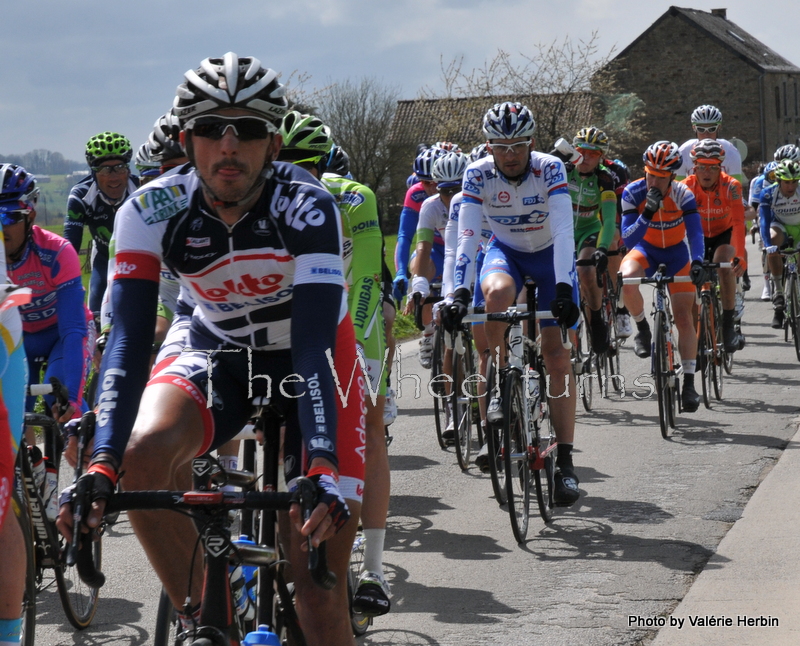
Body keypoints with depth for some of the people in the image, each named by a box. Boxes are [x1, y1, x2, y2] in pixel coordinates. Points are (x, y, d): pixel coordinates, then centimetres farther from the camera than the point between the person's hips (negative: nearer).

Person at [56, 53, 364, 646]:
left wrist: (323, 469, -49)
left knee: (320, 585, -11)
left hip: (311, 358, -2)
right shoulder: (151, 210, -22)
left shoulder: (307, 206, -28)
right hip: (220, 352, 2)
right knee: (144, 453, -31)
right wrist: (102, 466, -43)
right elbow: (130, 338, -28)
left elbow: (315, 342, -36)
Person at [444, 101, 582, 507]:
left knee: (556, 354, -12)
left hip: (549, 255, -1)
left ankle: (564, 462, -9)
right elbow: (466, 236, -26)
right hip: (505, 252, 1)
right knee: (496, 292, -37)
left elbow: (564, 232, -33)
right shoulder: (478, 174, -21)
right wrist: (460, 292, -38)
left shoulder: (549, 169, -25)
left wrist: (564, 290, -45)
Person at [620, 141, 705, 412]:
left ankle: (689, 383, -1)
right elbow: (628, 240, -28)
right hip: (645, 248, 0)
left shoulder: (683, 194, -24)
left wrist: (697, 262, -51)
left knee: (684, 317, -9)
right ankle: (642, 328, -7)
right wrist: (648, 213, -43)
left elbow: (695, 232, -33)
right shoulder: (633, 192, -23)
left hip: (676, 252, 0)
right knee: (626, 279, -34)